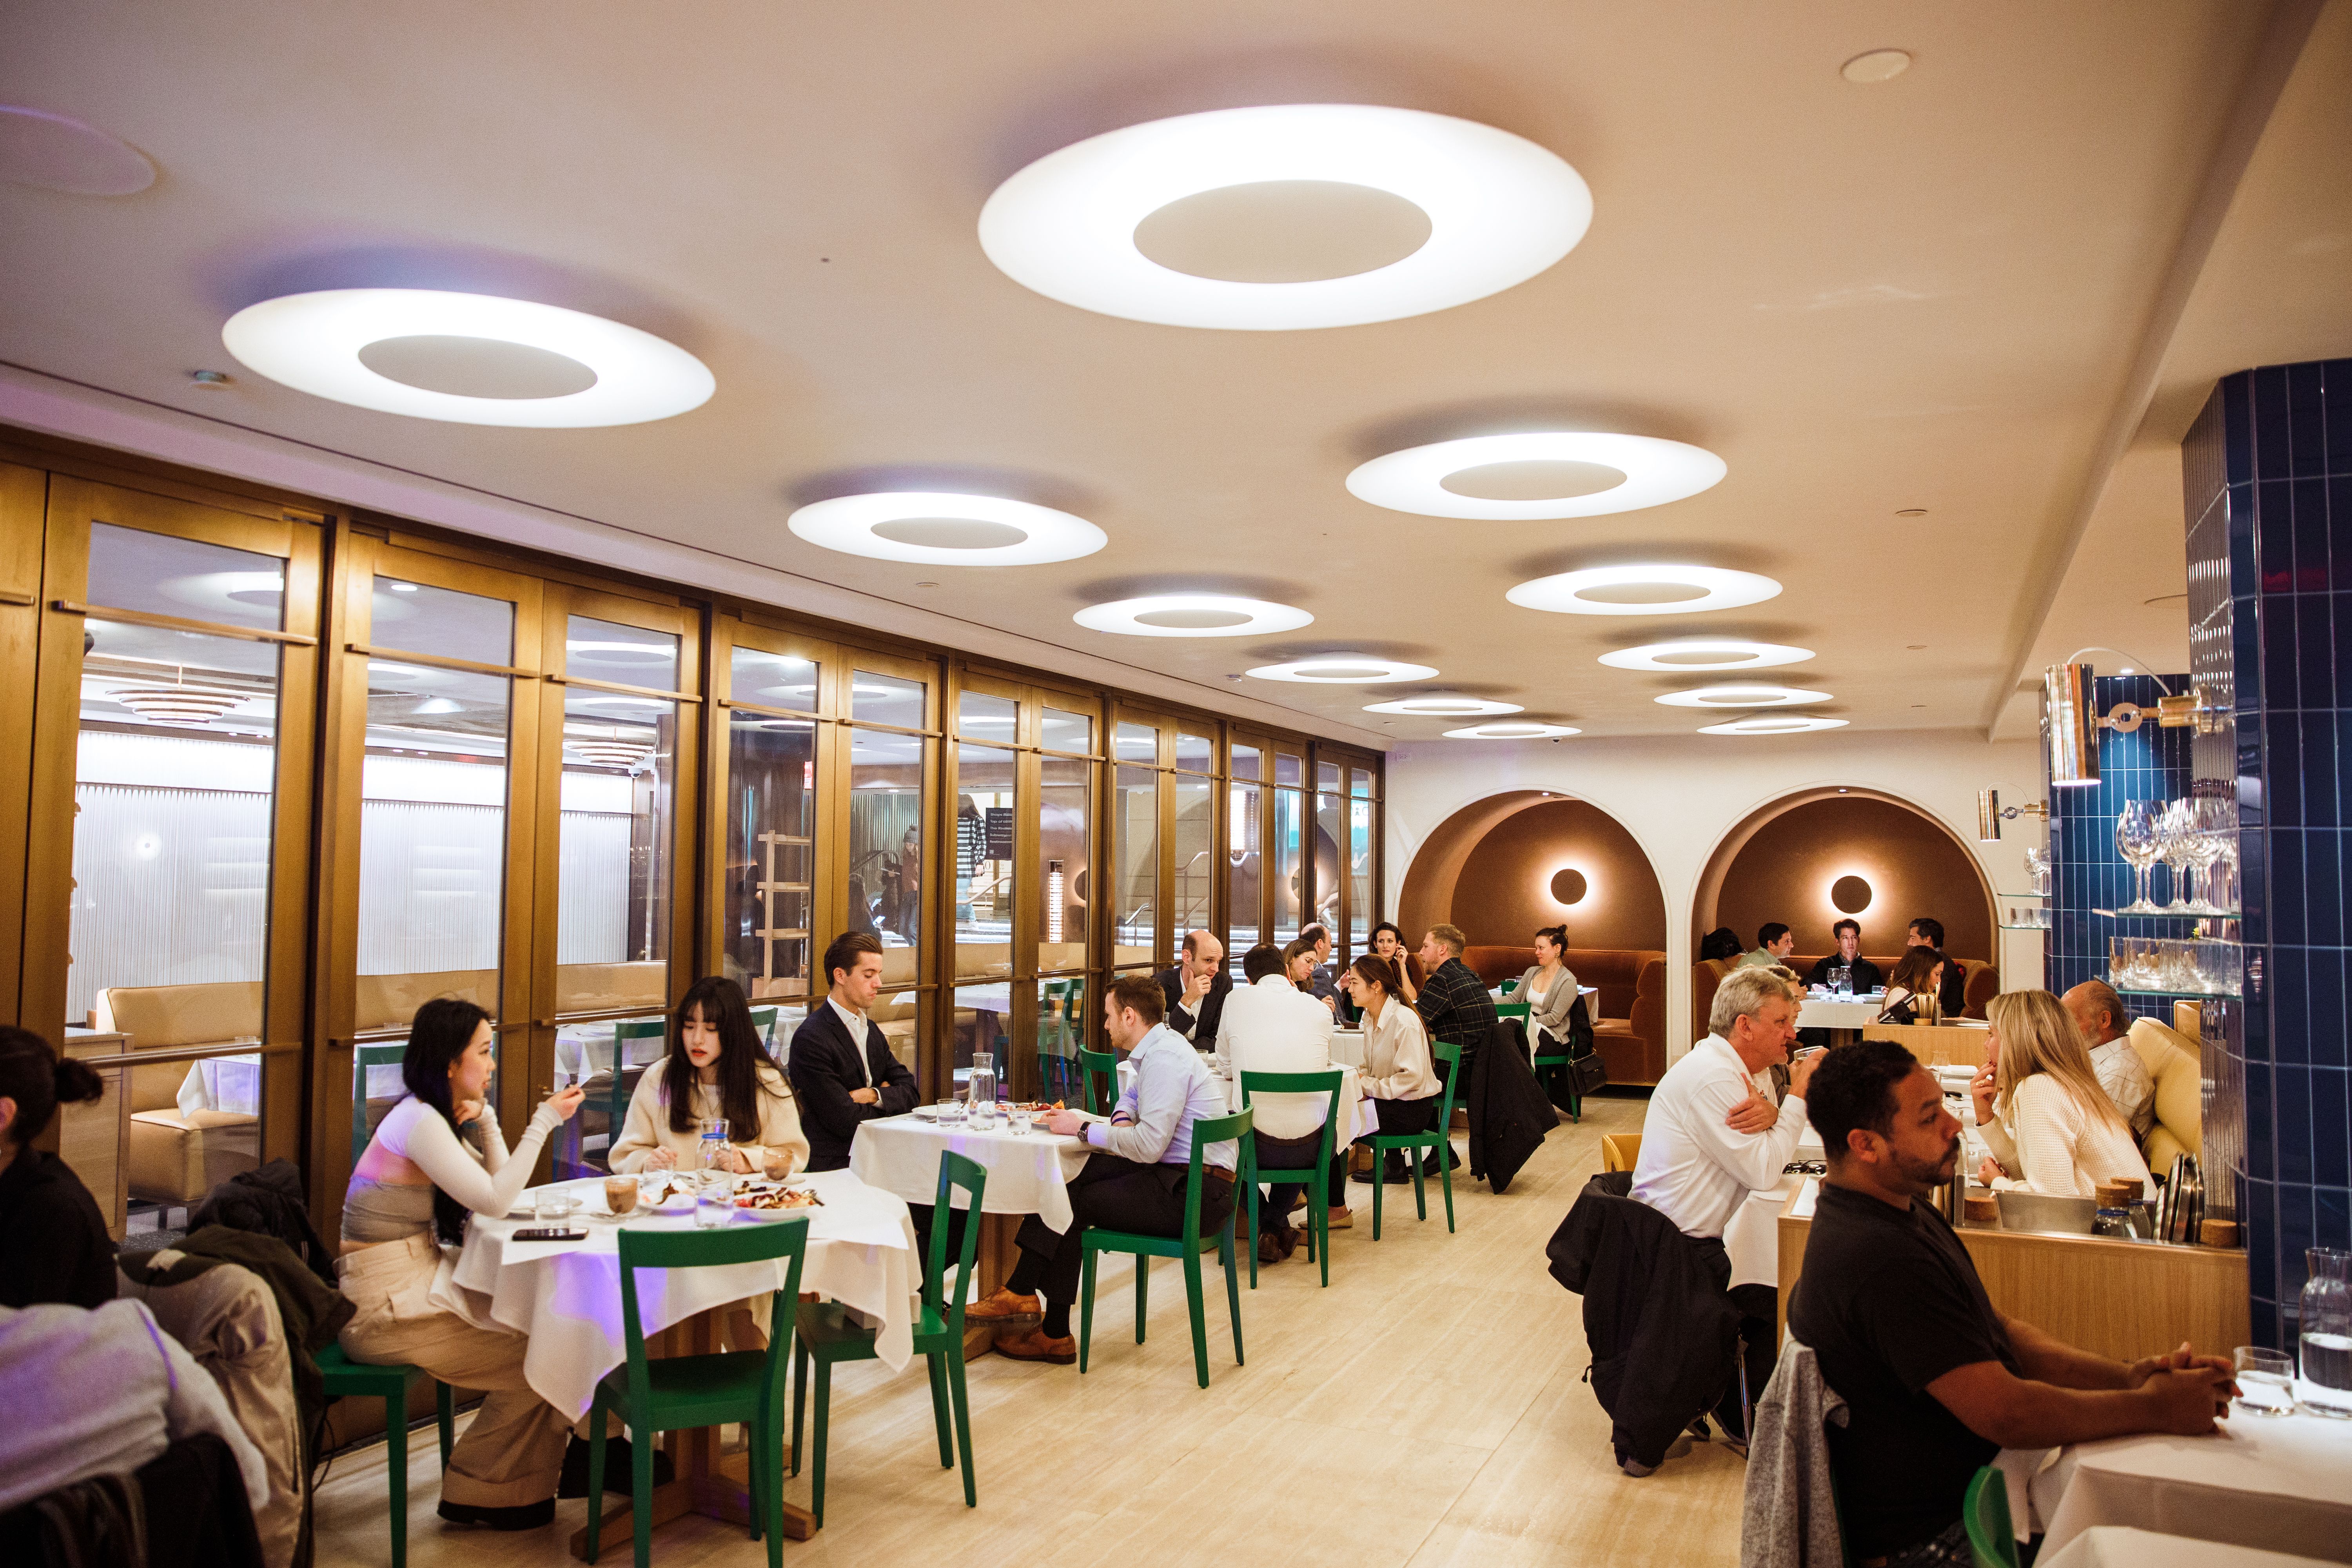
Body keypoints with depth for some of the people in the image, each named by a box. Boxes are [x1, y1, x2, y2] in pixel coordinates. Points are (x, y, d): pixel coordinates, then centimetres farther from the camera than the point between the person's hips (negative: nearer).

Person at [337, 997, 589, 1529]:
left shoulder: (435, 1117, 10)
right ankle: (477, 1491, 10)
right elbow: (495, 1200, -21)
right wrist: (544, 1121, -18)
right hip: (384, 1309, -9)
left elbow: (498, 1187, 11)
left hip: (416, 1288, 9)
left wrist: (484, 1119, 0)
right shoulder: (418, 1121, -19)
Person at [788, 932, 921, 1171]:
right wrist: (888, 1098, 1)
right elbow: (846, 1121, -16)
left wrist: (874, 1096, -10)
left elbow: (910, 1091, 10)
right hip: (836, 1166, -8)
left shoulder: (871, 1030, 16)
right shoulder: (811, 1038, -13)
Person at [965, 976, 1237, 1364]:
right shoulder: (1158, 1047, 15)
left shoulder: (1164, 1059, -18)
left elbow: (1149, 1145, -25)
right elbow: (1133, 1097, 34)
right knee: (1072, 1177, 1)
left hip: (1191, 1195, -10)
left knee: (1073, 1204, -9)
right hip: (1178, 1176, 10)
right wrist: (1122, 1121, 10)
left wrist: (1084, 1130, -13)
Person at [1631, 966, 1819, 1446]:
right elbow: (1764, 1172, -23)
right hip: (1678, 1251, -10)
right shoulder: (1713, 1077, -22)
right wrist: (1798, 1095, -15)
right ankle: (1745, 1415, 12)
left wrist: (1771, 1114, -18)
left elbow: (1771, 1151, 6)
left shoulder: (1732, 1069, 9)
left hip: (1691, 1239, 10)